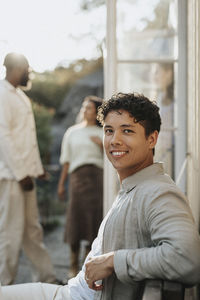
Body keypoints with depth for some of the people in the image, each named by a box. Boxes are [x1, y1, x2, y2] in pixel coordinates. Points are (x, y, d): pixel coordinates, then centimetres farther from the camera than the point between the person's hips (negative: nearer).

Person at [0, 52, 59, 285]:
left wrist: (36, 169, 15)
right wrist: (20, 173, -18)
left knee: (32, 229, 15)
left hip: (24, 173, 9)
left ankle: (46, 277, 24)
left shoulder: (20, 96, 18)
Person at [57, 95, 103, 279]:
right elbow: (66, 160, 14)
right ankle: (74, 265, 4)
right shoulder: (72, 132, 16)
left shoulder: (102, 134, 13)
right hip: (78, 175, 0)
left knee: (95, 219, -3)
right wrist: (61, 184, 8)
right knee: (76, 218, -4)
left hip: (98, 176, 0)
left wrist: (102, 145, -6)